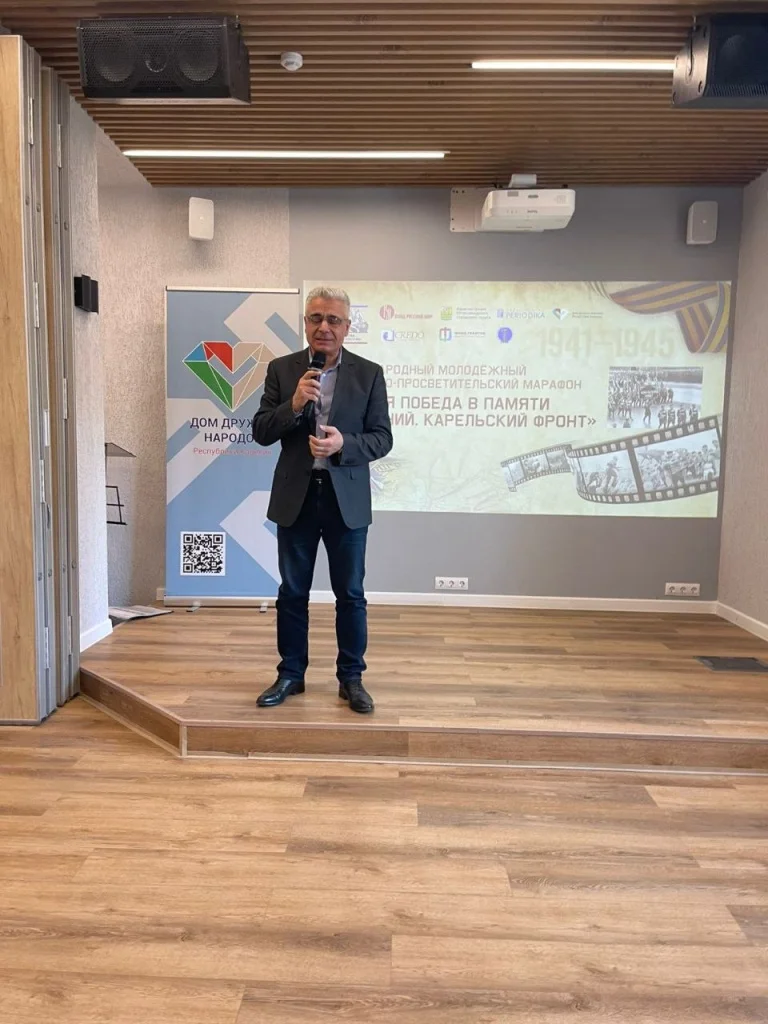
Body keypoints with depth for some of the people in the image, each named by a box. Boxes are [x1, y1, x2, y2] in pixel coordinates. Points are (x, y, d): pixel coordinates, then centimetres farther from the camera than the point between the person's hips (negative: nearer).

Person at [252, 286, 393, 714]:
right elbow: (261, 432, 0)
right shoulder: (281, 369, 3)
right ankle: (290, 675, 26)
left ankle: (351, 678, 22)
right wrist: (293, 405, -17)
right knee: (292, 592, 11)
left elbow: (382, 438, -2)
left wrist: (343, 445, -20)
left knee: (351, 593, 7)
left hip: (347, 499, -1)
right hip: (296, 497, 1)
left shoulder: (369, 373, 0)